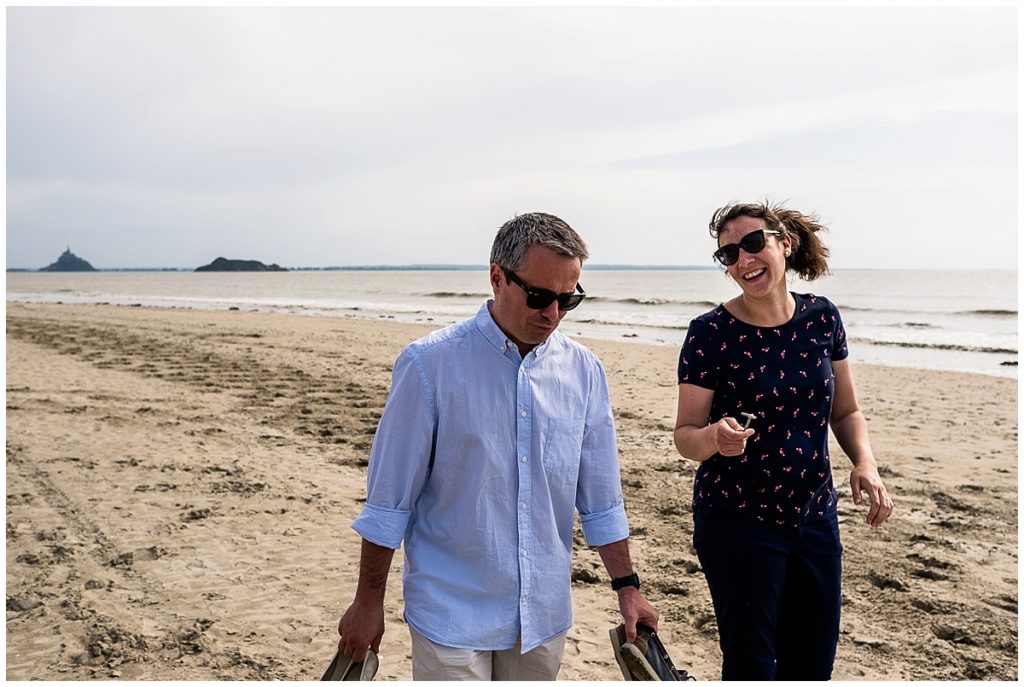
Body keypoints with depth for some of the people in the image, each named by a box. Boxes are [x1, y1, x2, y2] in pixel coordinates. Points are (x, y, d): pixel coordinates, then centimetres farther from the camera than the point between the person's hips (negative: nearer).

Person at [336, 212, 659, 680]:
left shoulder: (583, 371, -1)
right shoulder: (430, 364, -13)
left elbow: (600, 496, 7)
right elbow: (389, 499, -8)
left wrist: (627, 586, 8)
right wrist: (368, 602, -3)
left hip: (544, 614, 4)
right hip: (452, 613, -3)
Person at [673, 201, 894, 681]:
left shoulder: (821, 318, -1)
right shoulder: (711, 332, -13)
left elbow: (845, 411, 9)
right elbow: (685, 436, -9)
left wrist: (864, 463, -8)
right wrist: (715, 437, -31)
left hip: (814, 517, 4)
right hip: (737, 523, -4)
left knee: (813, 665, 17)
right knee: (751, 666, 7)